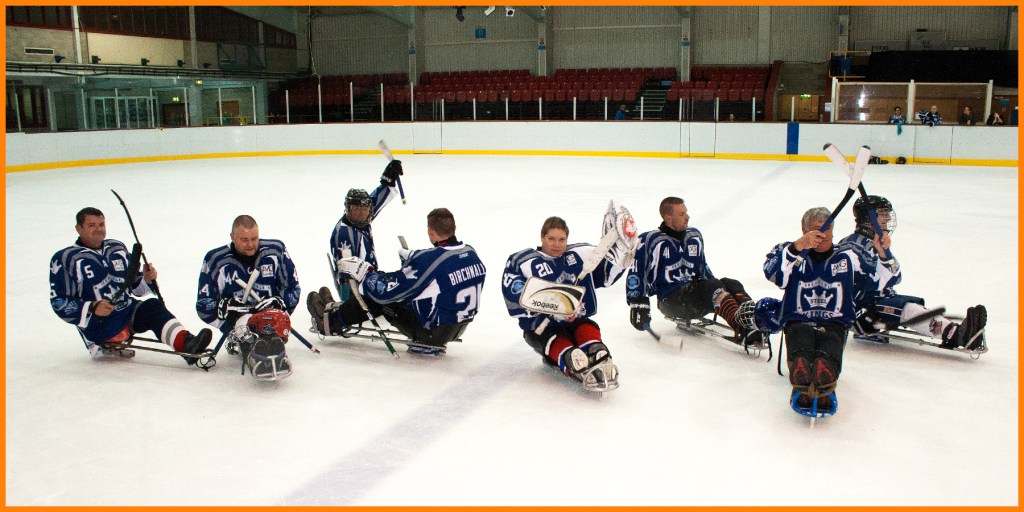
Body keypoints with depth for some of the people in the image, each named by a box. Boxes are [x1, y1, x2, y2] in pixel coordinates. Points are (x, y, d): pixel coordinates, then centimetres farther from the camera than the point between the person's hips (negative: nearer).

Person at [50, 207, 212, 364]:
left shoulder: (118, 248, 15)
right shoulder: (64, 259, -3)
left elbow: (135, 287, 22)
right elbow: (59, 303, -7)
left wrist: (146, 279, -2)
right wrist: (93, 309, -23)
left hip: (129, 312, 4)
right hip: (98, 326, -4)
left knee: (153, 306, -27)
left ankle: (186, 343, -45)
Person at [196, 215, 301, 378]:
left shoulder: (276, 250, 5)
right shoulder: (215, 259, 4)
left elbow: (292, 288, 10)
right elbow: (203, 305, 5)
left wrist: (279, 304, -11)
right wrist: (224, 307, -17)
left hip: (270, 314, 2)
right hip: (236, 317, -2)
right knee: (242, 321, -37)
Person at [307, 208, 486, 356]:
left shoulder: (428, 260, -27)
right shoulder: (470, 253, -4)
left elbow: (386, 291, -22)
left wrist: (362, 270, -6)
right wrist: (413, 258, 25)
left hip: (430, 330, -8)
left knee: (381, 297, 6)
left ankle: (331, 321, 27)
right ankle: (341, 310, 37)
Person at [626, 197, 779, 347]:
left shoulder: (694, 237, 17)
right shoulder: (650, 241, -4)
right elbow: (636, 272, -5)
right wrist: (637, 304, -12)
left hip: (696, 295, 7)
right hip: (671, 300, -7)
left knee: (732, 284, -21)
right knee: (711, 285, -32)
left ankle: (752, 319, -51)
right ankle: (743, 330, -56)